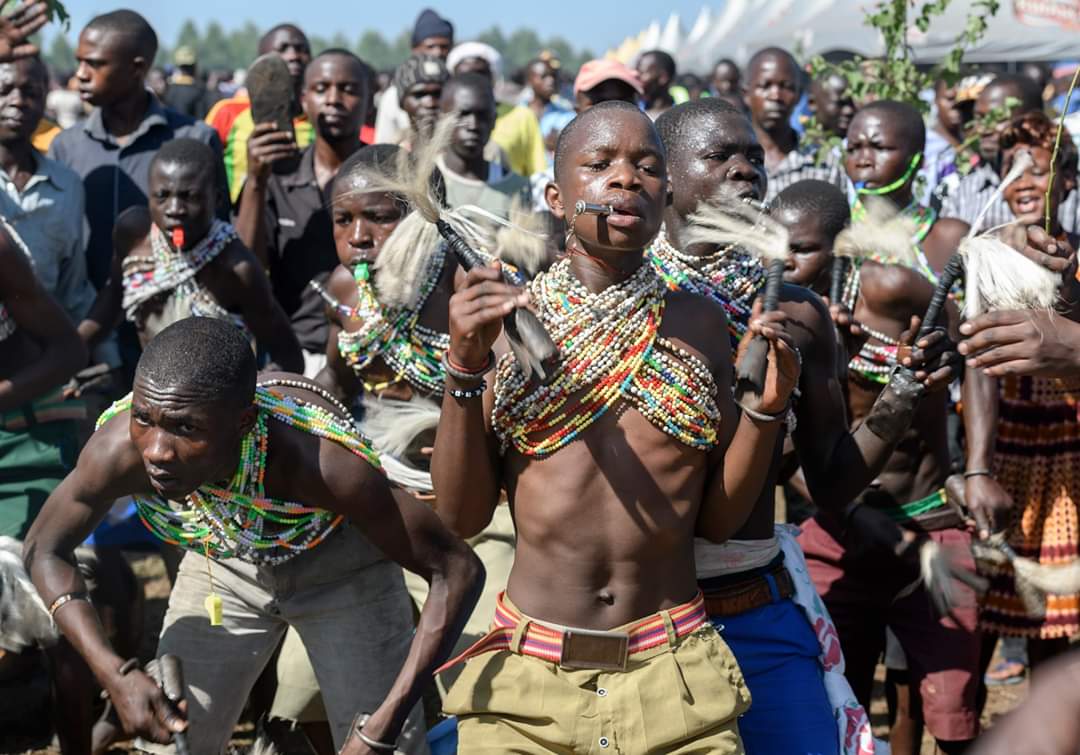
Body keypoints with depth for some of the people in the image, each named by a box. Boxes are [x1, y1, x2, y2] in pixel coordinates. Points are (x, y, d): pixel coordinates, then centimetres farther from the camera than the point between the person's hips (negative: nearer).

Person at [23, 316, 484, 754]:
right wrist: (116, 676, -26)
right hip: (220, 562, 3)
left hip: (338, 560, -2)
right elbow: (44, 550, -14)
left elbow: (457, 570, -33)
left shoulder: (320, 464, -42)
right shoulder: (119, 450, -34)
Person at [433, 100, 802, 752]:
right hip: (526, 676, -1)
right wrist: (464, 369, -15)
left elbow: (719, 519, 5)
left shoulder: (699, 323, 4)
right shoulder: (506, 317, 0)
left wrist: (766, 409, -8)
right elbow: (463, 515, -4)